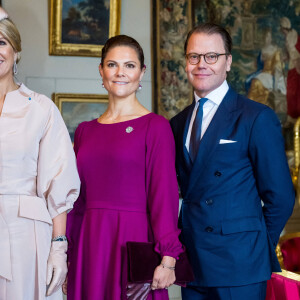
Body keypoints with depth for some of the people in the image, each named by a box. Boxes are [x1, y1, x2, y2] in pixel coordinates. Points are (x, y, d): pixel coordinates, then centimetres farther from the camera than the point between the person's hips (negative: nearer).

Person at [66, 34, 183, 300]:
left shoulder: (155, 126, -4)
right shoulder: (85, 131, 10)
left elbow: (164, 194, -9)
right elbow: (78, 198, 12)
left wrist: (167, 258, -16)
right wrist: (65, 255, 10)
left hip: (133, 241, -4)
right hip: (88, 245, 4)